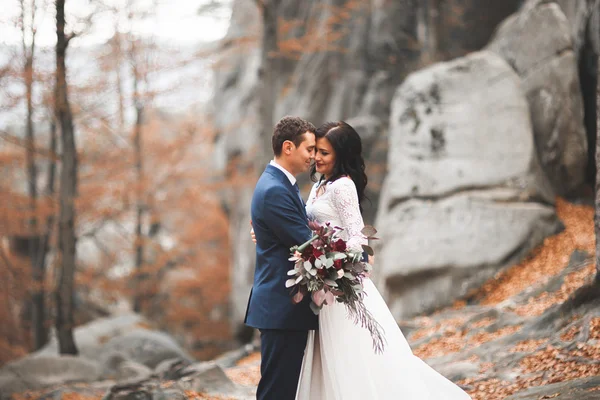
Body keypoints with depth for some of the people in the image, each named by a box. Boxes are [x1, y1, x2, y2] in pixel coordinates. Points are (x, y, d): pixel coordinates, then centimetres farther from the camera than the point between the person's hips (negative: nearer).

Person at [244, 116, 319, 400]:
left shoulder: (281, 185, 16)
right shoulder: (274, 191, -17)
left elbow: (302, 237, 17)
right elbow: (307, 245, -18)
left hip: (286, 306, 10)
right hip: (283, 308, -10)